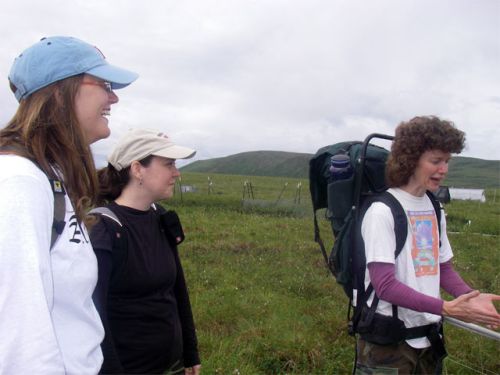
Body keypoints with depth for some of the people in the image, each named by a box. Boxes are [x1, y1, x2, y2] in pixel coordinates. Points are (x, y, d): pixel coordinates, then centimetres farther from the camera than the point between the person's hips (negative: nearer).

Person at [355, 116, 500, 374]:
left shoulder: (434, 209, 6)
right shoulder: (382, 210, -17)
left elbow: (443, 268, 12)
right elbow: (385, 285, -22)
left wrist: (471, 297, -7)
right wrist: (446, 308, -28)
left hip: (428, 337, 7)